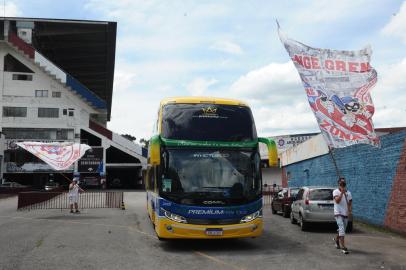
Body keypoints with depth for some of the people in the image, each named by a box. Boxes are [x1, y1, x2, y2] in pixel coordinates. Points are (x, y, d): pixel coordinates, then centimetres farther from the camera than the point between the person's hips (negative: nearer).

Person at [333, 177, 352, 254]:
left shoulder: (348, 193, 9)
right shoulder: (335, 192, -4)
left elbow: (350, 203, 10)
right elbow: (337, 201, -19)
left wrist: (350, 210, -7)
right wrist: (342, 192, -20)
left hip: (346, 214, 5)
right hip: (338, 213, -5)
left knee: (342, 229, 16)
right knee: (342, 229, -16)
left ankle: (336, 239, 44)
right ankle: (343, 247, -16)